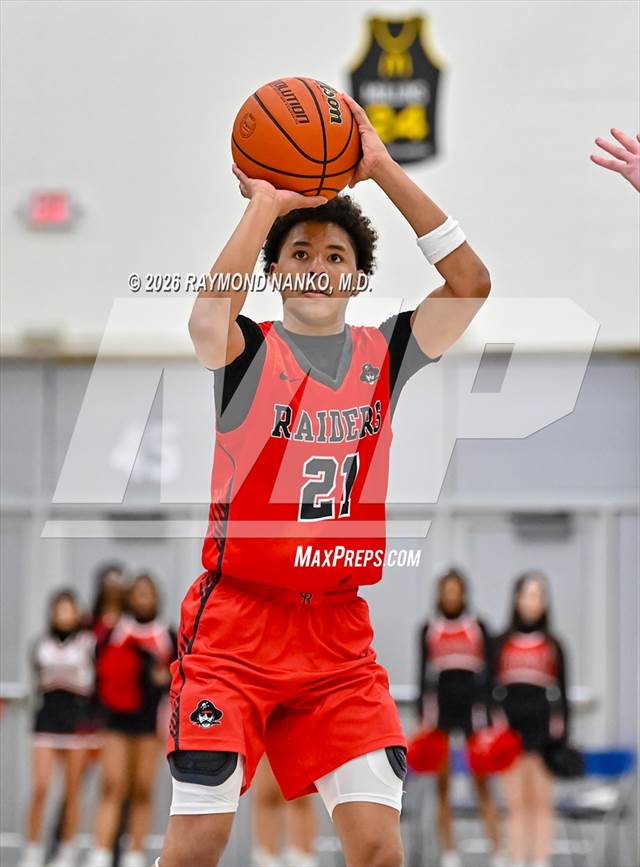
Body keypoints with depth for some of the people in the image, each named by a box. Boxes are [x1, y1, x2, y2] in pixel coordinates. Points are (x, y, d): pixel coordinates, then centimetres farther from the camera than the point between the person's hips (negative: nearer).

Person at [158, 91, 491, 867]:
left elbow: (471, 285, -7)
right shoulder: (248, 352, -4)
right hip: (237, 620, -3)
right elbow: (206, 321, -29)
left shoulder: (384, 355, 7)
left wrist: (383, 171, -11)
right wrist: (266, 204, -21)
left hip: (338, 628, 3)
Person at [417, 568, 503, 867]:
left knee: (482, 783, -4)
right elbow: (423, 676, 9)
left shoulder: (478, 627, 7)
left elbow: (489, 674, 5)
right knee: (442, 785, 1)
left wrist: (492, 716, -2)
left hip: (471, 705, -1)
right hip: (440, 708, 1)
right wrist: (422, 719, 3)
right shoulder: (428, 629, 9)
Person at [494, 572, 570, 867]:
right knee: (515, 803, 1)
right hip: (510, 726, 0)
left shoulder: (553, 645, 9)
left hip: (542, 726, 0)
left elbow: (562, 692, 8)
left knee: (542, 801, -1)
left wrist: (562, 734, 1)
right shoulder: (501, 643, 8)